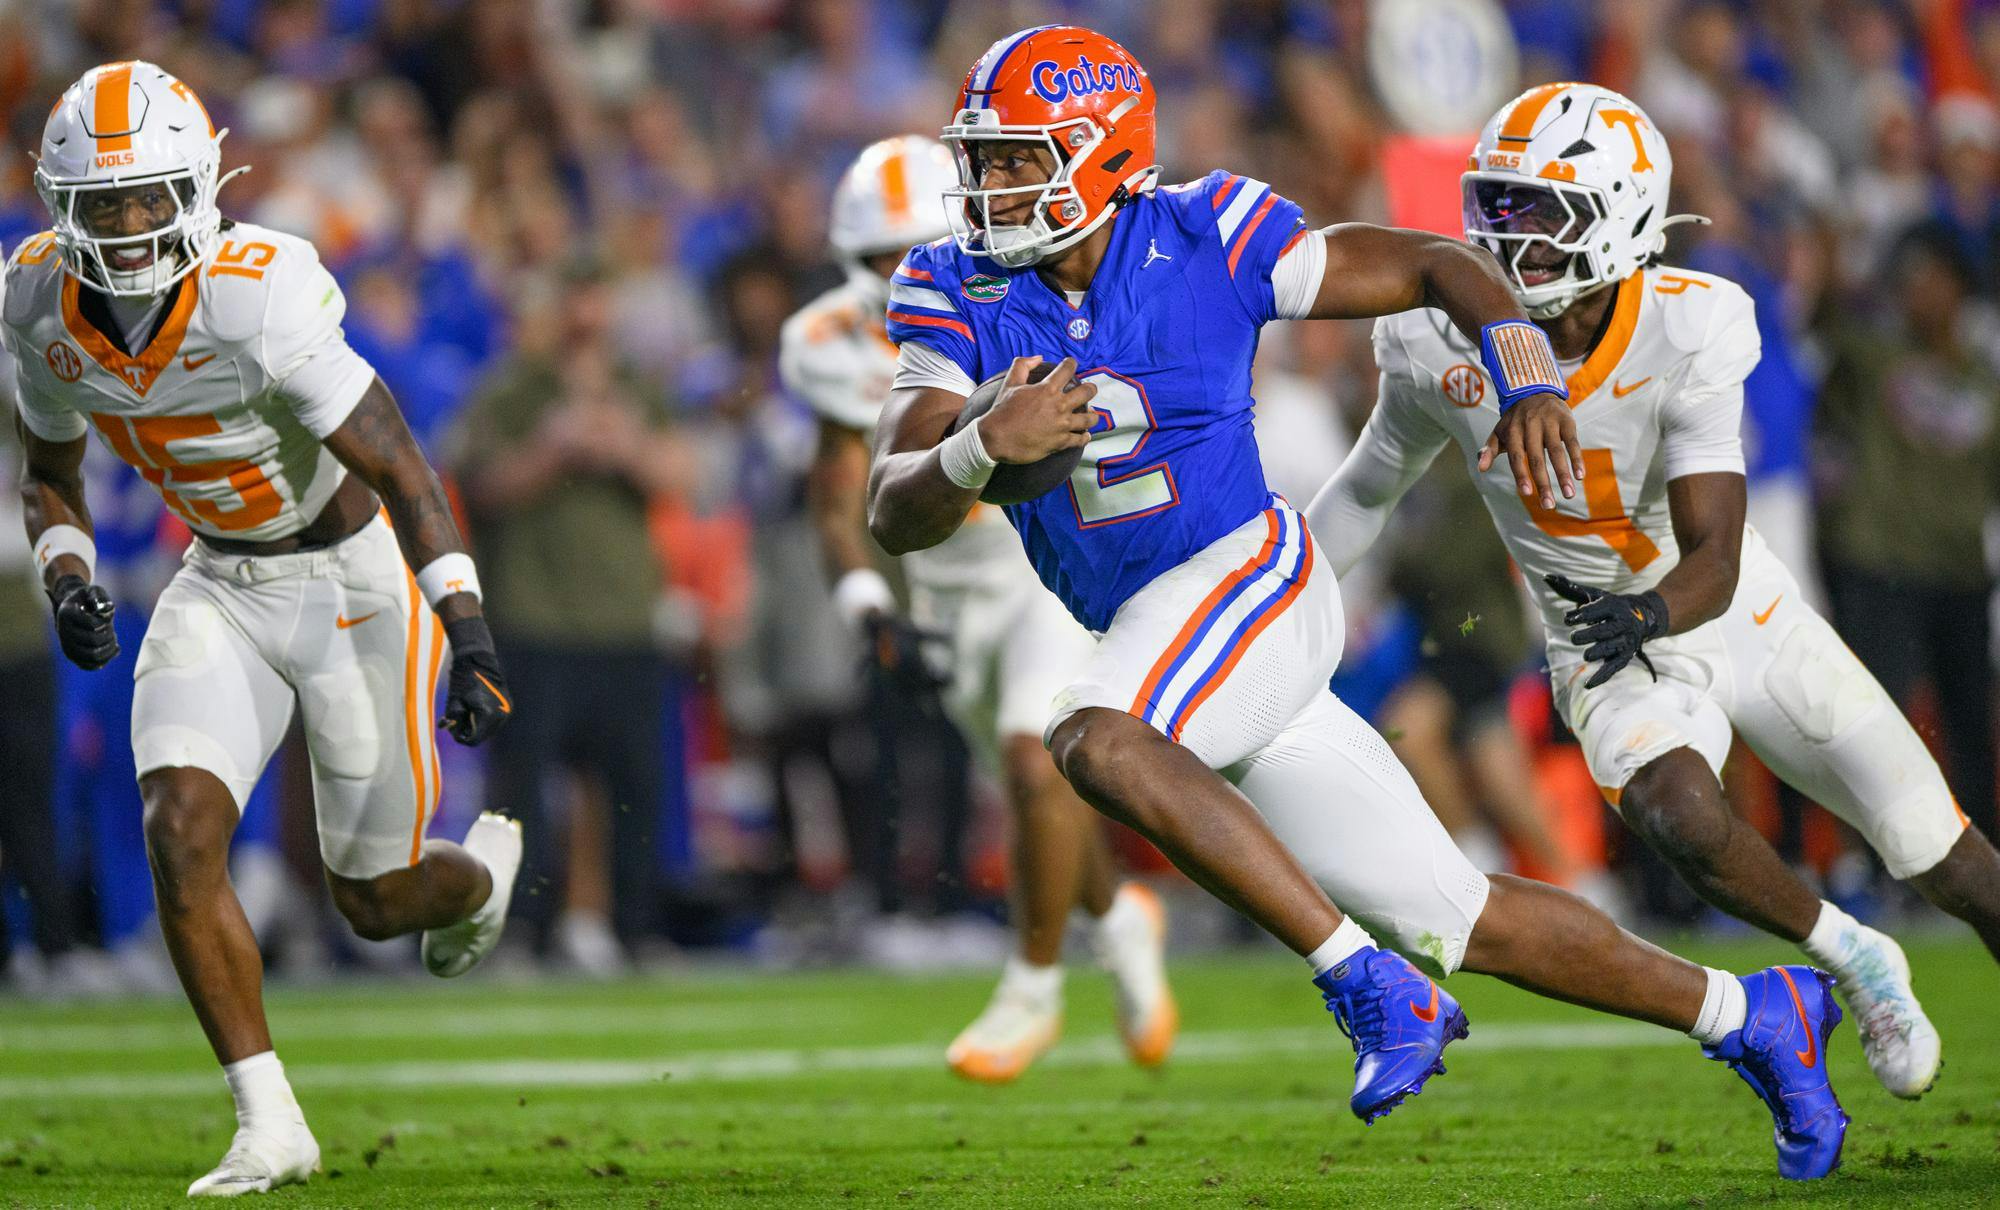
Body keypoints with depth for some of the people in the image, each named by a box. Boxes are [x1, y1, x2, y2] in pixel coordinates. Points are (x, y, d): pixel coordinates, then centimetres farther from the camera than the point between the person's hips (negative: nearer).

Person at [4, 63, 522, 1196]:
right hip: (222, 586, 5)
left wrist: (471, 636, -35)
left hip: (355, 580, -5)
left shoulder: (261, 300, -30)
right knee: (181, 836, -17)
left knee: (377, 901, 6)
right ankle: (269, 1125, -8)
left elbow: (403, 473, -28)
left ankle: (485, 868, 44)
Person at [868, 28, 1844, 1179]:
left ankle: (1377, 988, -28)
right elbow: (895, 515, -8)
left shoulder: (1205, 242, -9)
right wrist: (983, 450, -29)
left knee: (1094, 741, -34)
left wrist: (1529, 378, -18)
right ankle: (1753, 1016, 23)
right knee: (1460, 921, 7)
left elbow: (1437, 263, 0)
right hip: (1155, 633, 5)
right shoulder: (962, 297, 0)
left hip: (1254, 576, -5)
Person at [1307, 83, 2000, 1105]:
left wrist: (1651, 613, -51)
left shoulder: (1687, 334, -25)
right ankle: (1852, 963, -3)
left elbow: (1713, 560, -29)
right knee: (1680, 819, -31)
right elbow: (1372, 485, 4)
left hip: (1745, 622, -1)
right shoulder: (1441, 342, -17)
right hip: (1613, 657, 1)